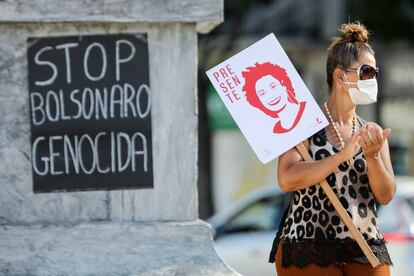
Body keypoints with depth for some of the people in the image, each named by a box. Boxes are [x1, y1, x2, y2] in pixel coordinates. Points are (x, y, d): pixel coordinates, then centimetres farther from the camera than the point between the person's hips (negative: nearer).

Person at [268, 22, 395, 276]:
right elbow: (287, 179, -17)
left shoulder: (373, 132, 11)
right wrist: (343, 155, -21)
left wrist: (372, 157, -15)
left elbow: (385, 196, 2)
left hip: (366, 250, 4)